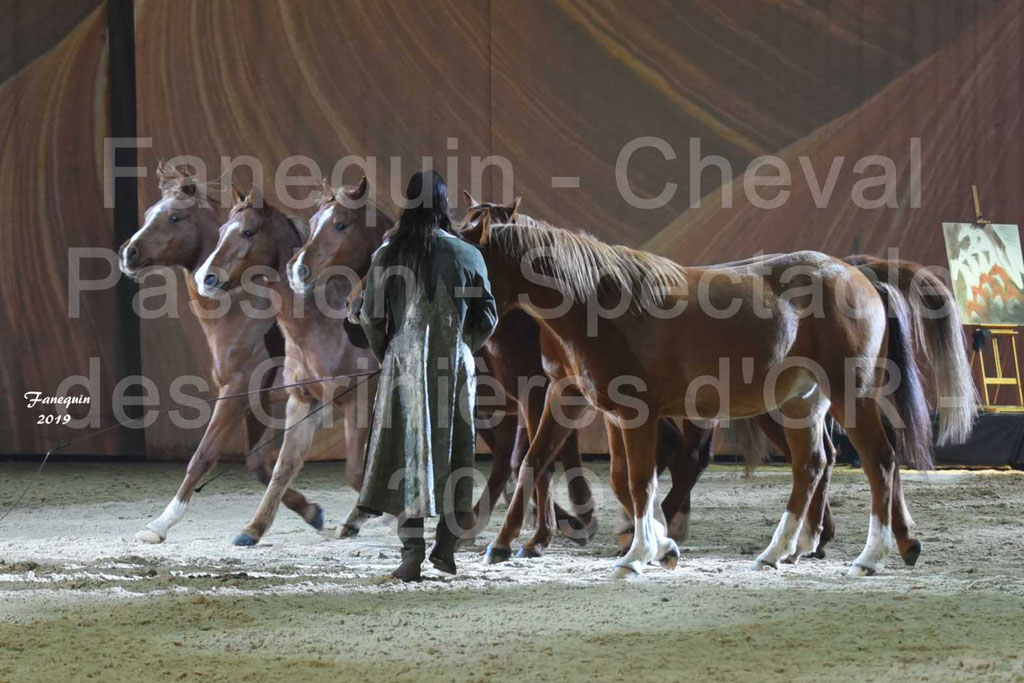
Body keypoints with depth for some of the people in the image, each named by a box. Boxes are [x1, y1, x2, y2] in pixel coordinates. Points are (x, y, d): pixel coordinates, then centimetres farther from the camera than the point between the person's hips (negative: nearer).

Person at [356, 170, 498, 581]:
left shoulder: (388, 255, -5)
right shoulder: (467, 255, -3)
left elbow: (370, 317, -2)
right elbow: (487, 318, 2)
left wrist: (385, 354, 16)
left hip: (404, 365, -1)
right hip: (456, 366, 1)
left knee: (407, 451, 3)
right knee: (454, 451, 14)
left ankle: (412, 554, -3)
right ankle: (446, 544, 14)